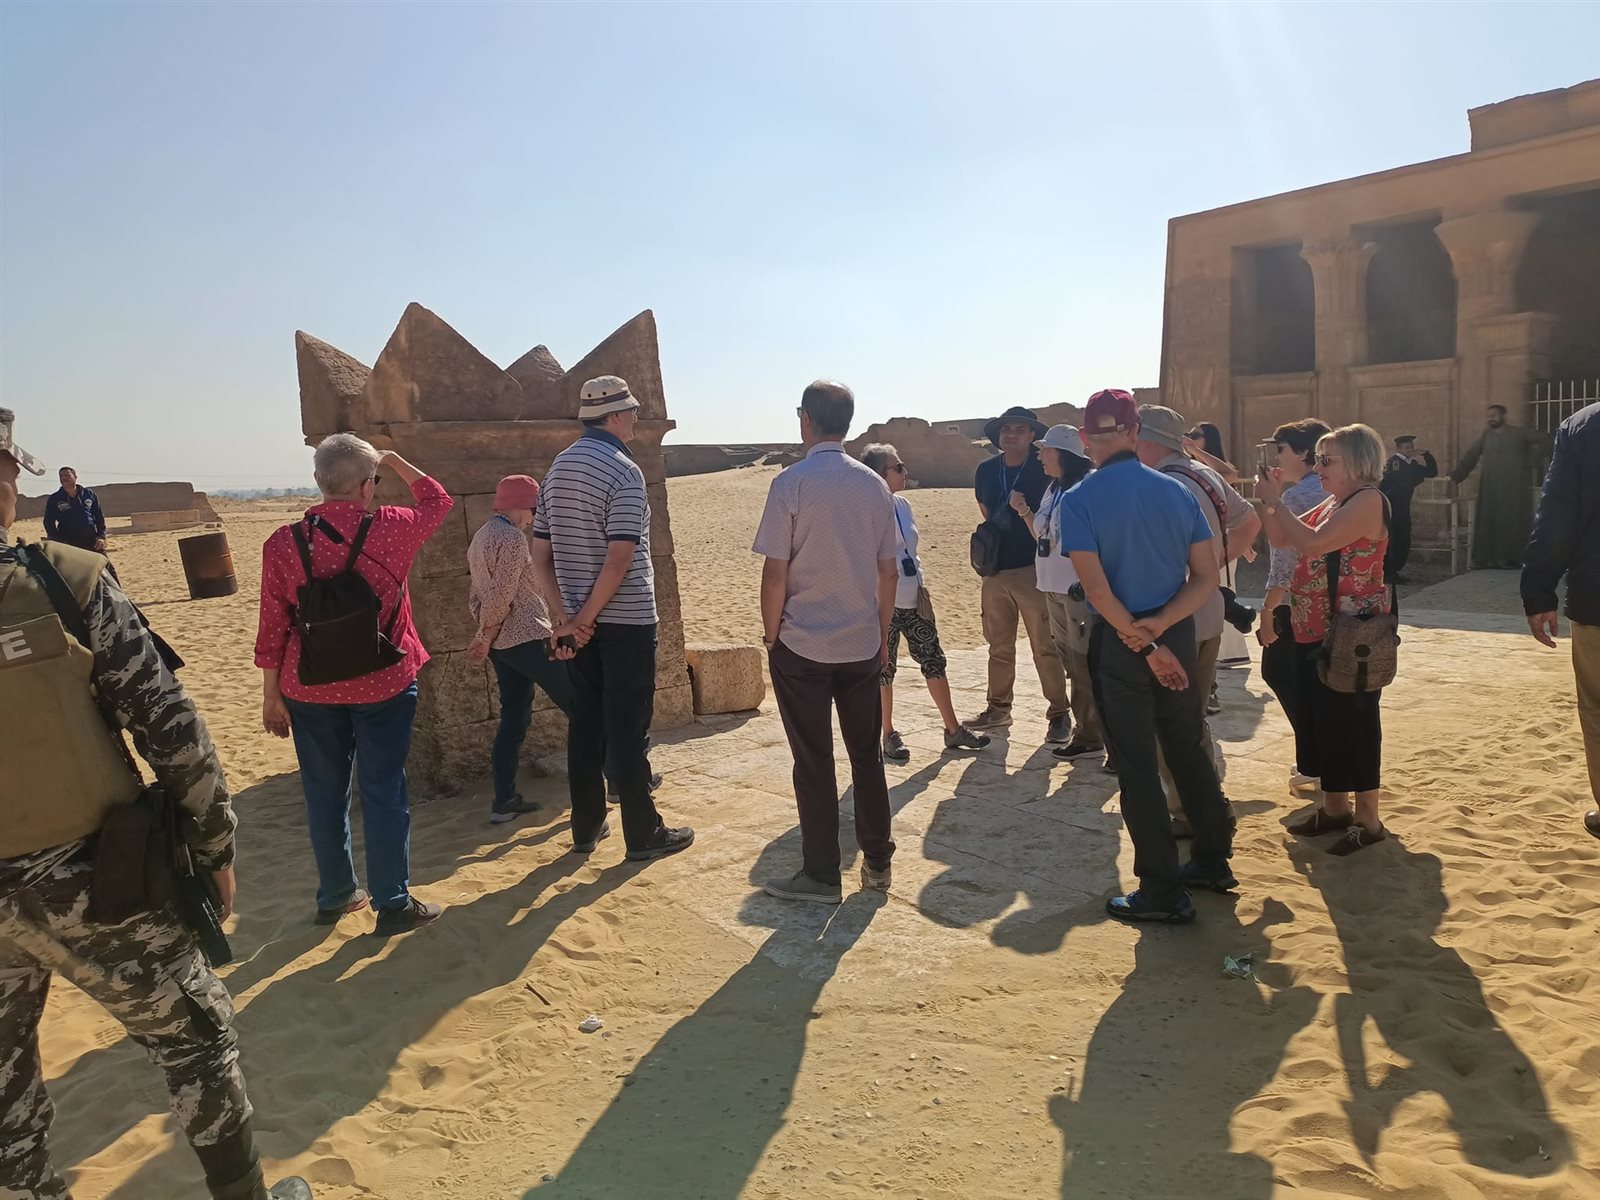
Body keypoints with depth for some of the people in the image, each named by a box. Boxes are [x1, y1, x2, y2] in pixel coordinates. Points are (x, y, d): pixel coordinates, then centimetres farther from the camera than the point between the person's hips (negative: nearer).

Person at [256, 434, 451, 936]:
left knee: (325, 794, 14)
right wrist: (395, 460, 18)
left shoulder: (283, 543, -6)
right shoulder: (389, 529, -12)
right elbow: (438, 501, 9)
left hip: (310, 690, 3)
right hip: (382, 686, -2)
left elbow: (273, 626, -1)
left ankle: (335, 896, 28)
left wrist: (271, 695, 7)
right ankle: (393, 903, 13)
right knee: (384, 794, 6)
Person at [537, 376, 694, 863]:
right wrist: (585, 617, -13)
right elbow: (620, 558, -22)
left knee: (587, 723, 13)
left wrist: (575, 612, 6)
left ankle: (586, 828, 21)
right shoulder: (623, 471, -14)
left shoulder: (558, 468, 9)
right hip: (627, 620, -7)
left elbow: (540, 554, 9)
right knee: (628, 729, -1)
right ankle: (644, 835, 8)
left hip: (582, 620, 7)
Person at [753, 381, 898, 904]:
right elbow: (890, 571, 6)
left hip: (802, 646, -4)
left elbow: (775, 572, -13)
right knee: (867, 755, 14)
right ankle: (877, 862, 23)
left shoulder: (791, 483, -11)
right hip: (863, 645, 4)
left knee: (814, 763, 4)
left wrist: (771, 634, -1)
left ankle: (821, 875, 13)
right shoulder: (874, 484, 3)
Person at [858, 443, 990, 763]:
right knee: (883, 668, 6)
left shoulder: (903, 504, 8)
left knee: (934, 660, 10)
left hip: (913, 599, 8)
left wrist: (921, 586, 13)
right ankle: (889, 735, 19)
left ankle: (953, 730, 19)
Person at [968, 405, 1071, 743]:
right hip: (995, 570, 5)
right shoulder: (986, 470, 6)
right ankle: (998, 708, 25)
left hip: (1033, 570, -5)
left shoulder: (1043, 470, -7)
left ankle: (1059, 714, 5)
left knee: (1045, 646, -3)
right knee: (998, 645, 14)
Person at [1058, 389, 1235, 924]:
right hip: (1178, 634, 5)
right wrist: (1157, 629, -12)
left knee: (1137, 767, 4)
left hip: (1116, 641, -4)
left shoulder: (1079, 499, -11)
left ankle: (1164, 892, 12)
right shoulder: (1176, 492, 2)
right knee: (1188, 749, 20)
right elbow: (1206, 577, -2)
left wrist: (1142, 642, -12)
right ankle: (1213, 860, 34)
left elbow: (1096, 586, -19)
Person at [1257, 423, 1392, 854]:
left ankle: (1367, 819, 10)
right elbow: (1281, 539, 16)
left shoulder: (1368, 500, -15)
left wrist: (1275, 501, -18)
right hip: (1315, 632, 9)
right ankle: (1335, 807, 27)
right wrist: (1271, 502, 1)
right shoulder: (1332, 504, 14)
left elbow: (1314, 543, -26)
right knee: (1320, 719, 14)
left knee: (1352, 722, -1)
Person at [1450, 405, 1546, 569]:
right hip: (1491, 487, 3)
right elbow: (1471, 455, 11)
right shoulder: (1486, 434, 11)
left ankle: (1513, 558, 2)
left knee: (1513, 521, -1)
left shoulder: (1518, 433, 3)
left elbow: (1542, 439, 3)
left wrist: (1531, 460, -3)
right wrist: (1456, 475, 8)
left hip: (1514, 487, -3)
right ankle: (1484, 558, 4)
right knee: (1488, 521, 1)